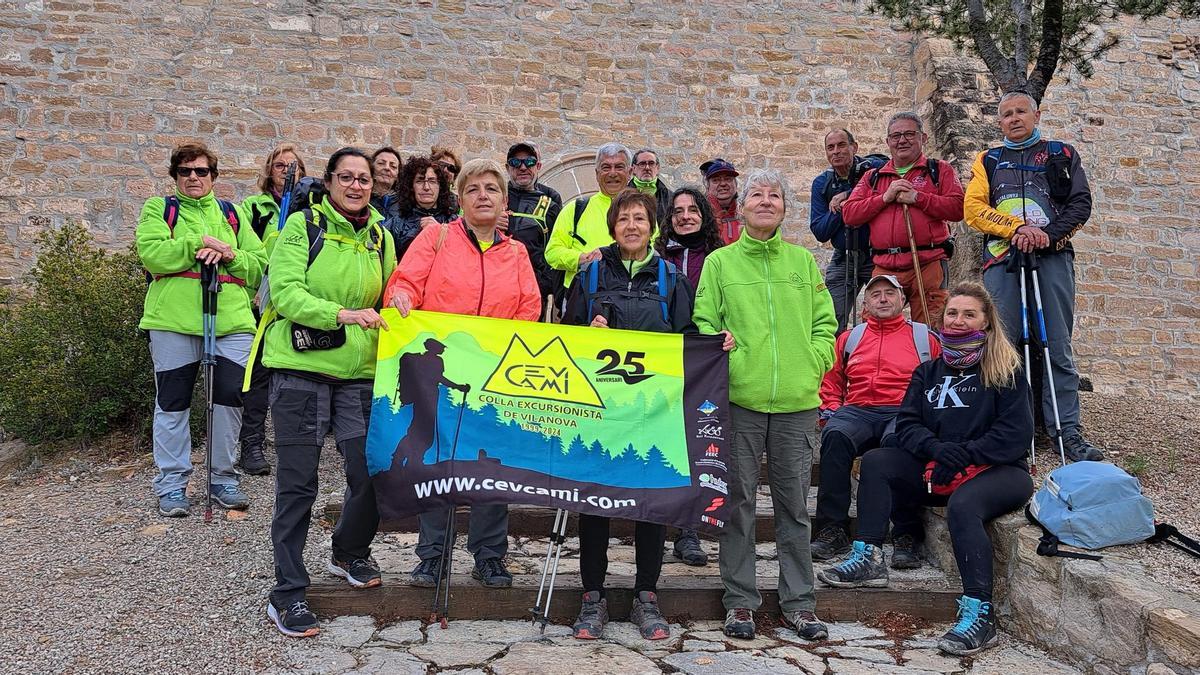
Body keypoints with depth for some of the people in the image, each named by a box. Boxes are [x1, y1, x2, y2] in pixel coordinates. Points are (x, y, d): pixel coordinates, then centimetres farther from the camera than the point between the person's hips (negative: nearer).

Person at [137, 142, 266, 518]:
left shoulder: (233, 215, 17)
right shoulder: (158, 209, 10)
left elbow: (259, 265, 9)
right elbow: (151, 253, -9)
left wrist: (229, 255, -9)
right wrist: (202, 243, -13)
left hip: (231, 320, 2)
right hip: (173, 321, -2)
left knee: (229, 399, 3)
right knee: (172, 402, 4)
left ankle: (223, 478, 18)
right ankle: (172, 484, 16)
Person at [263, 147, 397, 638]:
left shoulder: (381, 238, 11)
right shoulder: (303, 225, -2)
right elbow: (284, 292, -13)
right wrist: (344, 314, -26)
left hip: (359, 373, 4)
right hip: (301, 370, -4)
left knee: (372, 472, 2)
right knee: (298, 483, 0)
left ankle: (349, 554, 32)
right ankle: (288, 593, 12)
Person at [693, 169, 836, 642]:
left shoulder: (803, 261, 14)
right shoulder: (720, 262, 8)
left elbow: (825, 323, 13)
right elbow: (703, 321, 3)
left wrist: (812, 365, -1)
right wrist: (723, 353, -16)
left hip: (797, 402, 2)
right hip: (739, 396, -1)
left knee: (794, 502, 7)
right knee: (739, 501, 5)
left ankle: (799, 602, 19)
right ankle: (740, 600, 16)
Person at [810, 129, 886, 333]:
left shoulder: (875, 168, -8)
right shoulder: (822, 183, 4)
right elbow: (820, 232, 2)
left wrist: (849, 195, -23)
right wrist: (838, 209, -15)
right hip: (843, 258, 4)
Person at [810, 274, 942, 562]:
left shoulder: (923, 337, 21)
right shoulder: (850, 338, 27)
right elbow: (830, 381, 25)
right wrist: (830, 411, 6)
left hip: (904, 412, -2)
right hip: (857, 411, 2)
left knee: (898, 440, -39)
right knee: (835, 435, -33)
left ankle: (906, 534, -34)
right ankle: (833, 529, -29)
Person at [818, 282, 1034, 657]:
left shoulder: (1005, 371, -2)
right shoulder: (928, 373, 14)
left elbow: (1015, 435, -11)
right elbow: (907, 424, 3)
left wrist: (962, 455, -20)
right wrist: (936, 449, -18)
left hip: (999, 470, -6)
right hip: (940, 470, 6)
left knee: (962, 504, -36)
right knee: (876, 462, -11)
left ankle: (979, 614, -32)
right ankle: (868, 559, -15)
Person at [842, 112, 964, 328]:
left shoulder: (939, 170, 13)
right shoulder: (873, 178, 20)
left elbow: (958, 208, -3)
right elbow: (848, 214, 6)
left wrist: (917, 197, -8)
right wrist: (885, 198, -3)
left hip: (928, 266, -2)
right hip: (884, 268, 2)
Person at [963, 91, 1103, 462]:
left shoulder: (1063, 154, 18)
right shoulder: (989, 160, 19)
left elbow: (1081, 203, 7)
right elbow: (973, 208, 4)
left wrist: (1048, 233, -11)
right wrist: (1019, 228, -11)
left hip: (1053, 257, 0)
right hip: (1001, 259, 1)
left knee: (1058, 349, -3)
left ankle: (1068, 433, -1)